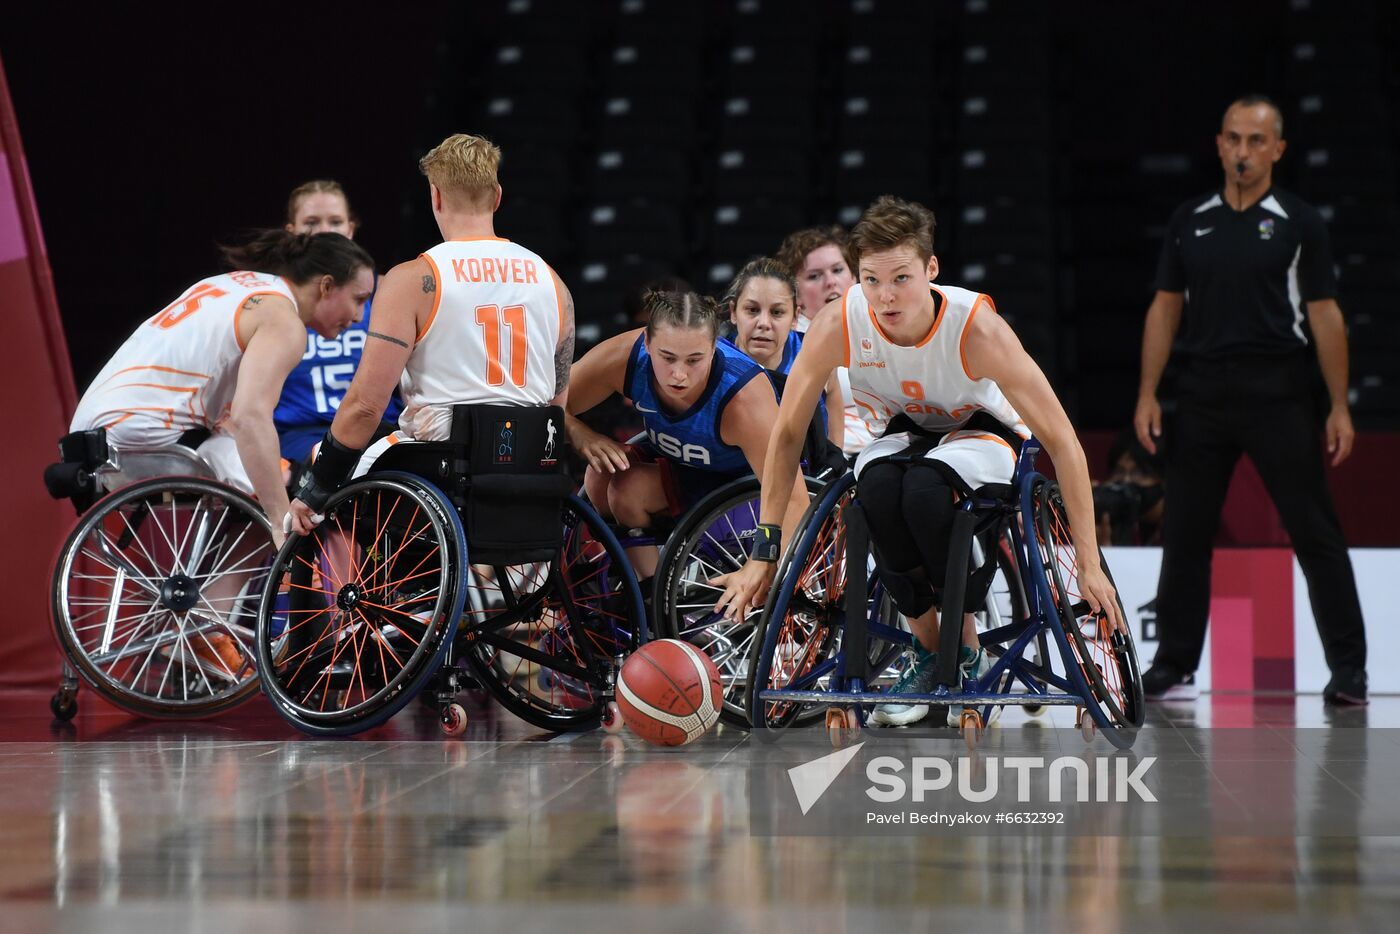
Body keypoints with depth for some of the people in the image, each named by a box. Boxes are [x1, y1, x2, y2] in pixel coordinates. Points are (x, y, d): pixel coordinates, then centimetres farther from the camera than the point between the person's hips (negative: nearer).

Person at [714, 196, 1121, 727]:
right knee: (877, 491, -34)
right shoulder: (838, 324, -25)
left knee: (924, 490, -37)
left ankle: (968, 654, -14)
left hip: (981, 433, -2)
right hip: (901, 433, 2)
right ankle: (927, 652, -13)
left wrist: (1088, 564, -27)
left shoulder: (976, 326, -31)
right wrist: (764, 553, -12)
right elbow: (787, 434, -11)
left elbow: (1060, 440, -25)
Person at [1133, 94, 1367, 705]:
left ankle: (1348, 670, 1)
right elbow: (1165, 310, 13)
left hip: (1278, 397, -3)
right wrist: (1147, 394, 6)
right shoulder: (1189, 221, 10)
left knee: (1315, 533, -4)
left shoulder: (1298, 223, 1)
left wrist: (1340, 408, -5)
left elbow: (1325, 316, 0)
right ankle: (1174, 665, 15)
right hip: (1202, 396, 3)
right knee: (1184, 533, 5)